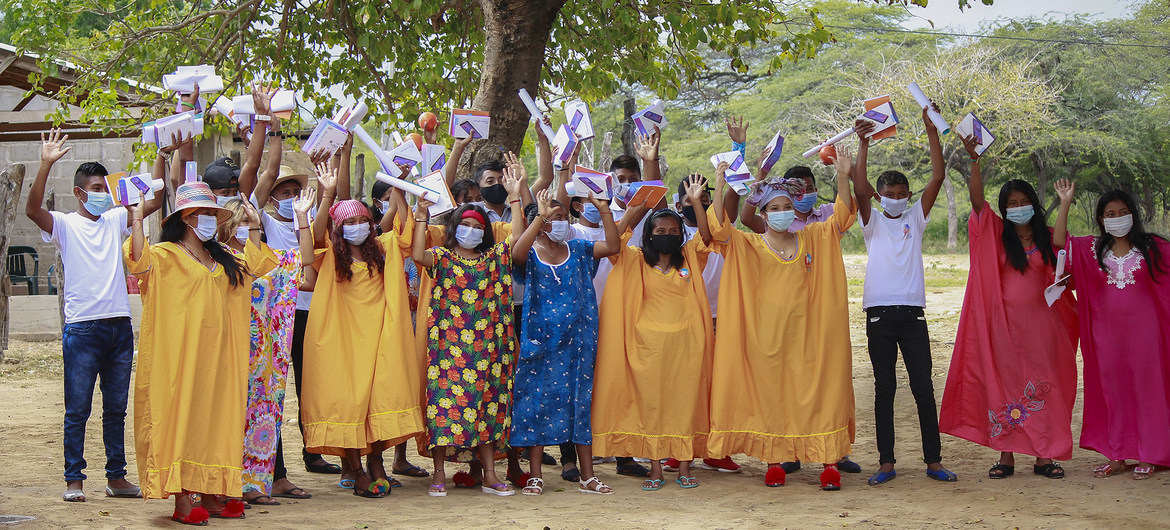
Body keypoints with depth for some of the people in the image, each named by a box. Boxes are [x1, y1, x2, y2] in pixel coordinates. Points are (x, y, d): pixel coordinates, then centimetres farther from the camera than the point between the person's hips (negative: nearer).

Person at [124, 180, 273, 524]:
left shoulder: (219, 257, 17)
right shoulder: (166, 254, -5)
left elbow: (254, 266, 28)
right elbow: (139, 262, -24)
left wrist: (254, 228, 25)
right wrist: (137, 219, -28)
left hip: (216, 354, 7)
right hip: (181, 353, -7)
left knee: (214, 416, 8)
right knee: (181, 416, -5)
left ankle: (210, 495, 15)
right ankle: (182, 499, -3)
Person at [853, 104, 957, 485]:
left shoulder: (916, 218, 12)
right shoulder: (873, 224, 9)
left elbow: (938, 177, 2)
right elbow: (860, 188, -8)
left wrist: (932, 133, -6)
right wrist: (863, 144, -16)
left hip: (912, 312, 1)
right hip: (879, 313, -1)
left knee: (923, 387, 0)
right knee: (884, 388, 4)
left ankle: (934, 461, 6)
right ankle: (886, 463, 7)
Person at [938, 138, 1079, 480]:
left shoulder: (1046, 238, 8)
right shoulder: (996, 234, 3)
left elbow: (1058, 276, 7)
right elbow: (977, 200, -10)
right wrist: (974, 160, -22)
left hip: (1040, 322, 1)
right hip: (1005, 322, -1)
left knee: (1042, 386, 2)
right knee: (1004, 386, 1)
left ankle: (1044, 456, 8)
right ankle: (1006, 455, 7)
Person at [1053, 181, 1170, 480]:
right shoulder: (1092, 248, 6)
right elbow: (1059, 241, -4)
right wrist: (1065, 203, -8)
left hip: (1143, 330, -2)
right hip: (1106, 332, 2)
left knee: (1146, 389, 1)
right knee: (1112, 392, 8)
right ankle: (1116, 457, 16)